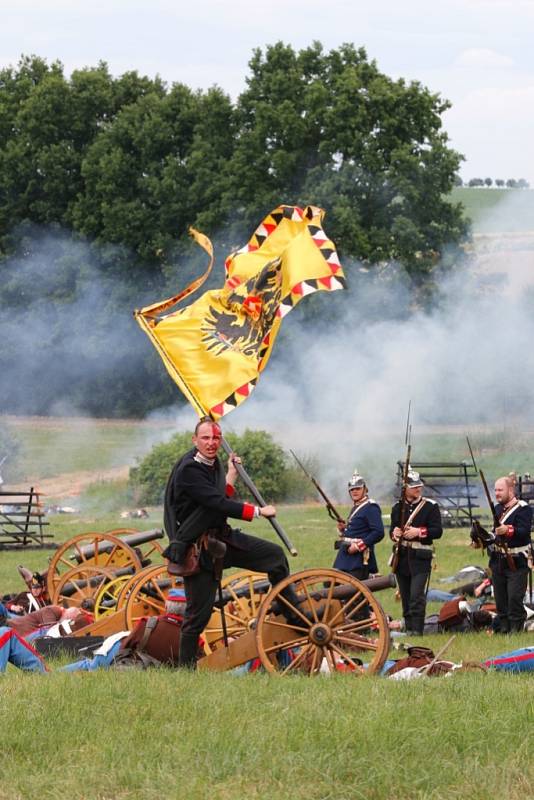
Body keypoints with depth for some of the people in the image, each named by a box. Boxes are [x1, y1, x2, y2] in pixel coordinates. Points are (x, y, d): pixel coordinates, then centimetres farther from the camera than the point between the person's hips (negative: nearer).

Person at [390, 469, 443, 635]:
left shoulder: (431, 506, 0)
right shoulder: (398, 507, 12)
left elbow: (437, 531, -5)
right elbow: (392, 530, 19)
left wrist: (419, 532, -19)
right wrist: (394, 533, -4)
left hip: (420, 558, -4)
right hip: (401, 557, 4)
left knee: (417, 596, -14)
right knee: (406, 597, 8)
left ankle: (417, 630, -14)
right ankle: (408, 629, 14)